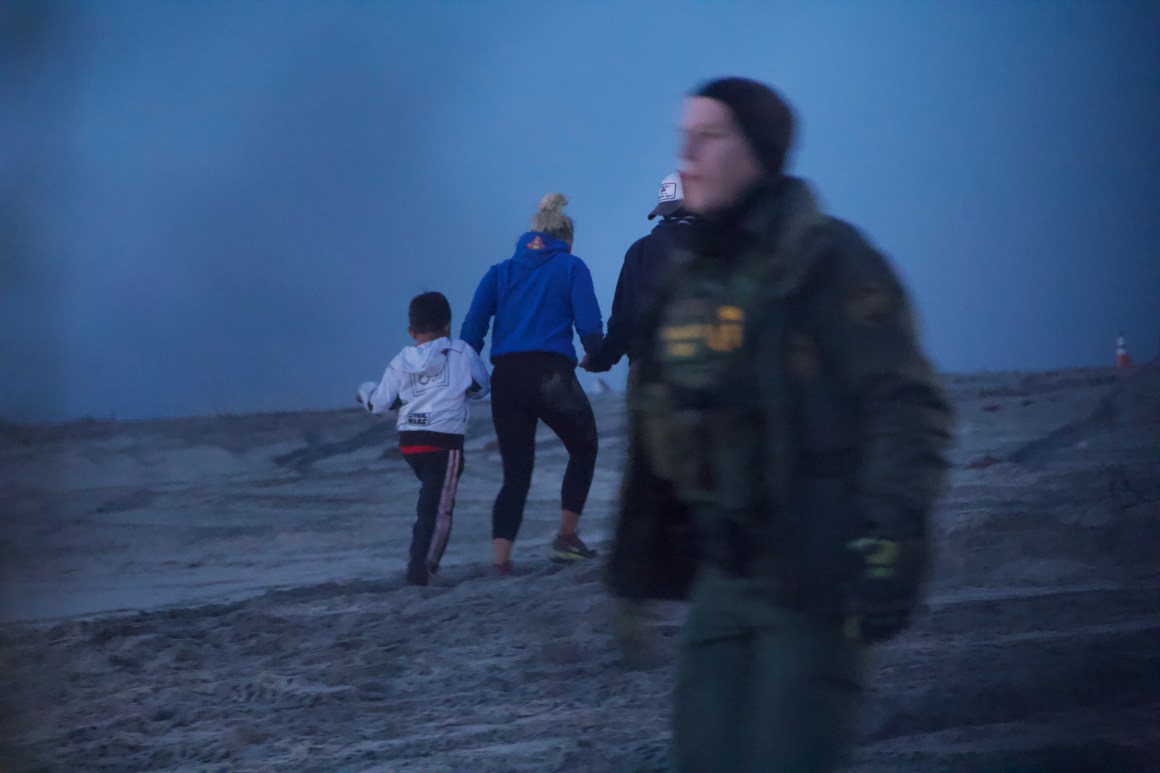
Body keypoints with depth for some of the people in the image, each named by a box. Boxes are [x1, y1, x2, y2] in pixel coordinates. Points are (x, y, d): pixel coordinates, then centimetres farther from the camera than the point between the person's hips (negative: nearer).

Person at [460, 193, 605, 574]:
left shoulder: (500, 272, 17)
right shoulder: (571, 267, 7)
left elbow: (471, 329, 6)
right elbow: (589, 327, -2)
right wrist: (599, 357, 17)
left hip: (505, 381, 3)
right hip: (552, 377, -3)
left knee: (516, 474, 8)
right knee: (583, 449, 22)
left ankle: (500, 558, -8)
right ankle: (566, 537, 18)